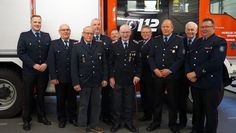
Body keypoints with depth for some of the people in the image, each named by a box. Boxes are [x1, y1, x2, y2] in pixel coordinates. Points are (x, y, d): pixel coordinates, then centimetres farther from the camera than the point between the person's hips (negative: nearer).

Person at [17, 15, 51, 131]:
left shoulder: (46, 36, 10)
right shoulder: (24, 35, 0)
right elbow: (21, 53, -8)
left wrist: (46, 64, -10)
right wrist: (34, 65, -15)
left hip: (43, 71, 3)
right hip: (29, 71, -2)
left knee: (41, 95, 13)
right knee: (28, 96, 6)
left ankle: (42, 117, 26)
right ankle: (26, 120, 16)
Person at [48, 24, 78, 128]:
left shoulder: (76, 43, 4)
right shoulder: (54, 44, 1)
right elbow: (51, 61, -4)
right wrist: (53, 77, -9)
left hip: (72, 78, 1)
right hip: (60, 78, -1)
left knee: (72, 99, 12)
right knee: (60, 100, 10)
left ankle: (73, 118, 27)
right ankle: (62, 119, 26)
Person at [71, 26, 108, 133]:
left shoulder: (100, 46, 5)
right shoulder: (77, 47, -2)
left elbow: (104, 63, 6)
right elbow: (74, 67, -5)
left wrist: (104, 78, 1)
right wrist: (75, 83, -10)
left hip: (97, 81, 3)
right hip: (84, 82, -3)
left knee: (96, 104, 12)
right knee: (83, 105, 9)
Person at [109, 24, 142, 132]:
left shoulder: (136, 46, 3)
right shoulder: (114, 46, 1)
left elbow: (139, 63, 4)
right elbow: (110, 63, 1)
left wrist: (137, 75, -6)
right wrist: (111, 77, -4)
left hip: (130, 79, 1)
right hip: (117, 79, -1)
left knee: (129, 102, 10)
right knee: (116, 102, 7)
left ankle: (128, 122, 23)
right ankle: (117, 122, 20)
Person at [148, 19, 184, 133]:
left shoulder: (178, 41, -1)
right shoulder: (156, 41, 9)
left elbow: (181, 58, -8)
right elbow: (151, 57, 6)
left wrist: (170, 70, -16)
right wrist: (155, 69, -8)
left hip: (172, 76, -2)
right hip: (158, 75, 3)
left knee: (172, 101, 8)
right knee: (157, 100, 10)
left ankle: (172, 123, 22)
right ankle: (156, 122, 24)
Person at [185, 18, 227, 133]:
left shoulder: (220, 42, -7)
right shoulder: (197, 42, 16)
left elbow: (215, 63, -20)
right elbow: (188, 58, 10)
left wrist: (196, 73, -18)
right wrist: (188, 73, -8)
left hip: (210, 84, -6)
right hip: (195, 82, 7)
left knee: (210, 111, 4)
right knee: (197, 109, 17)